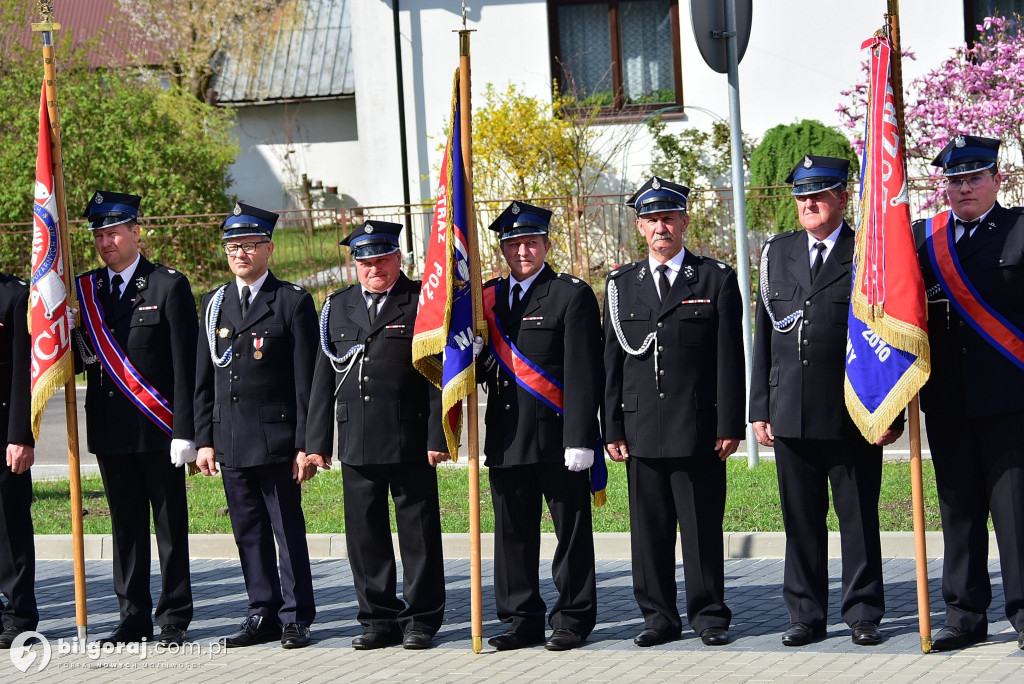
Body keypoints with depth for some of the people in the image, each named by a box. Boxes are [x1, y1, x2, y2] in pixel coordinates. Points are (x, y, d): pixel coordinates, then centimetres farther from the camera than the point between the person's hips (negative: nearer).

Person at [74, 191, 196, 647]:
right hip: (109, 430, 4)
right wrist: (79, 348, -8)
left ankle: (173, 620, 6)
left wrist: (184, 430, -12)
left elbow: (185, 365, -7)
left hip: (159, 428, -4)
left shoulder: (169, 286, -3)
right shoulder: (85, 290, 11)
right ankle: (134, 617, 15)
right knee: (126, 526, 8)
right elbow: (76, 357, 16)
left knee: (170, 526, 1)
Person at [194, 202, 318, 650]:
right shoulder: (215, 303, 13)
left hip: (276, 438, -5)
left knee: (289, 530, -1)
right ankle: (263, 615, 17)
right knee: (249, 532, 9)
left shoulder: (293, 302, -2)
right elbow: (203, 378, 14)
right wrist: (204, 439, 7)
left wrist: (305, 444, -10)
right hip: (230, 441, 5)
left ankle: (296, 619, 6)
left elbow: (306, 381, -5)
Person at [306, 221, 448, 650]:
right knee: (364, 534, 6)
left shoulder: (423, 303, 1)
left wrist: (438, 437, -10)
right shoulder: (337, 308, 13)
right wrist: (317, 442, 8)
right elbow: (323, 379, 14)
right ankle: (379, 619, 15)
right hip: (356, 442, 4)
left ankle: (422, 619, 10)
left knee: (418, 532, 1)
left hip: (410, 442, -4)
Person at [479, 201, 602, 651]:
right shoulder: (488, 297, 14)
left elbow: (582, 373, -8)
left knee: (571, 531, 2)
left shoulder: (572, 295, -2)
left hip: (557, 436, -5)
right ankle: (522, 621, 16)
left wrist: (579, 439, -15)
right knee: (513, 533, 8)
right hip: (507, 440, 5)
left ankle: (573, 619, 9)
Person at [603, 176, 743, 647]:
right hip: (642, 428, 3)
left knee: (703, 527, 0)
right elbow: (612, 362, 11)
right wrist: (613, 428, 4)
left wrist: (730, 426, -6)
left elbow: (730, 359, 1)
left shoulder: (716, 280, 4)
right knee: (649, 529, 5)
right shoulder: (621, 285, 12)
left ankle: (709, 616, 9)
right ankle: (659, 617, 13)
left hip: (698, 428, -3)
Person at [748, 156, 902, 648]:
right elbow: (764, 336, 14)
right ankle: (806, 615, 15)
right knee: (801, 521, 7)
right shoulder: (777, 253, 13)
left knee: (859, 519, 3)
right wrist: (760, 409, 8)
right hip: (791, 417, 3)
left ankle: (863, 615, 12)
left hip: (853, 418, -3)